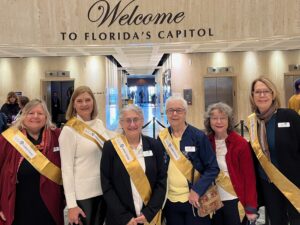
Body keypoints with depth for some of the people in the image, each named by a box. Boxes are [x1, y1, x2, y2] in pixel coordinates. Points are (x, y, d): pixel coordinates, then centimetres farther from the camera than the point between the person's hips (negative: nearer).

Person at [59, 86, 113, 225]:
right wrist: (71, 204, -16)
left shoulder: (99, 123, 3)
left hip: (103, 190, 6)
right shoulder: (69, 130, -12)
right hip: (82, 194, -5)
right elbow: (66, 168, -14)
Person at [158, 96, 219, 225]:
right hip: (170, 201, 3)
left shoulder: (198, 136, -8)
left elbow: (212, 168, -8)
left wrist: (197, 190, -16)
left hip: (195, 200, -3)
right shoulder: (162, 138, 1)